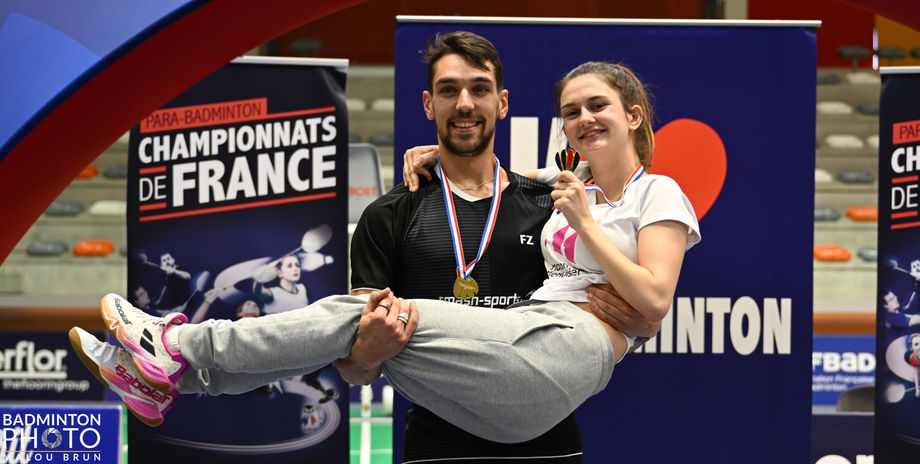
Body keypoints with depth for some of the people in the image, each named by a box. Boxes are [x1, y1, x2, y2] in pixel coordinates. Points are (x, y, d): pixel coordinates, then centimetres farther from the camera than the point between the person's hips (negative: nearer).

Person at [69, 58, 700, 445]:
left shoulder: (658, 193, 6)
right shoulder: (570, 191, 28)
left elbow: (654, 300, -7)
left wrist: (586, 224, -6)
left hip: (569, 349, -8)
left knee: (358, 318, -16)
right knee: (356, 314, -8)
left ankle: (184, 347, -10)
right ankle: (168, 378, -10)